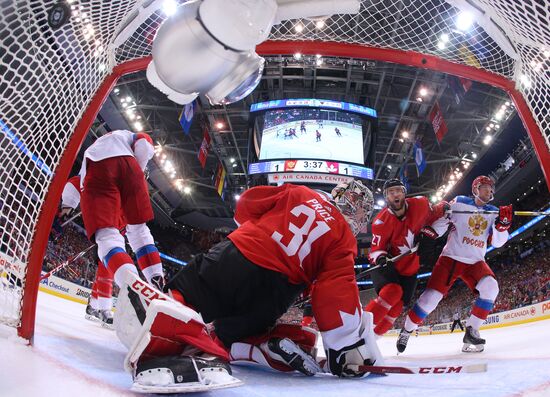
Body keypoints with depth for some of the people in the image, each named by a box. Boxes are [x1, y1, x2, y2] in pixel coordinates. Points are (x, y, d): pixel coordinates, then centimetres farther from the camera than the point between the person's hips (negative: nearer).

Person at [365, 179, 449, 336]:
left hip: (409, 267, 4)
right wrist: (381, 258, -38)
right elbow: (376, 249, -17)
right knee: (392, 292, -30)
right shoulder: (381, 222, -22)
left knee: (397, 305, 0)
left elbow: (433, 214, 7)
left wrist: (428, 232, -10)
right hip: (388, 265, -4)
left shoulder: (420, 204, -14)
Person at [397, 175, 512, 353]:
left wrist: (503, 223, -15)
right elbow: (438, 224, 4)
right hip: (451, 257, -4)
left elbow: (497, 242, 0)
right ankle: (406, 330, 7)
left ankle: (471, 331, -9)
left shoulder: (494, 212, 10)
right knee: (432, 297, -14)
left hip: (475, 261, 4)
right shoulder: (460, 202, 1)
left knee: (490, 287, -24)